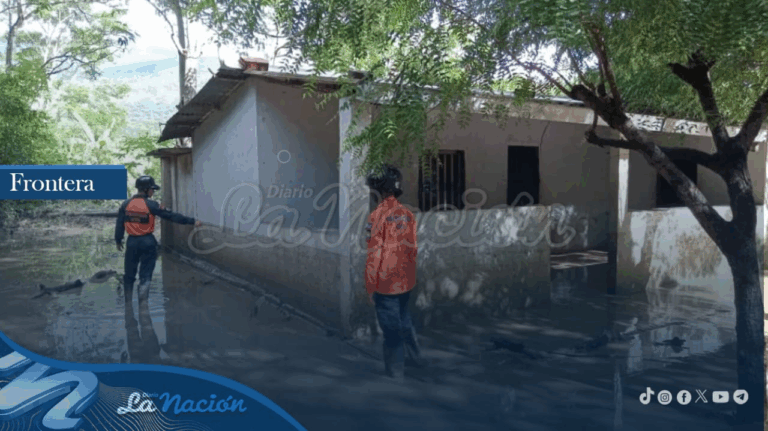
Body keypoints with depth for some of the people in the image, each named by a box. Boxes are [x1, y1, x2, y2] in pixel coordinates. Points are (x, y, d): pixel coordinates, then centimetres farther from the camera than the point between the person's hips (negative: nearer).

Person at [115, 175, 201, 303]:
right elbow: (171, 216, -12)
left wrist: (118, 240, 17)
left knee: (129, 273, 15)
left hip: (132, 241, 3)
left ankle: (128, 300, 25)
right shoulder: (151, 205, -12)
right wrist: (191, 221, -10)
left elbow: (119, 225, 4)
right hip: (148, 242, -3)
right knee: (146, 271, 9)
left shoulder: (126, 204, -1)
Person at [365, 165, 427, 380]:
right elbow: (413, 247, 5)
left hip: (386, 284, -6)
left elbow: (374, 255, -17)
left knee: (391, 329, 6)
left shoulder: (378, 215, -18)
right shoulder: (407, 214, -2)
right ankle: (415, 356, 42)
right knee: (404, 318, 26)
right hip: (406, 281, 6)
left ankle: (395, 374, 19)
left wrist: (370, 287, -8)